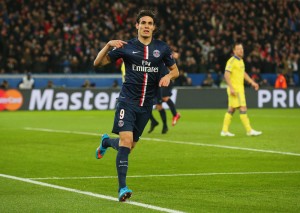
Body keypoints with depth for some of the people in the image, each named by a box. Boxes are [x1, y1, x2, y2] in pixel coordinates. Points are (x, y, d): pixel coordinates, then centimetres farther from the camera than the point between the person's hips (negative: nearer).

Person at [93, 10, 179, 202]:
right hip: (128, 101, -4)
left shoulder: (162, 48, 5)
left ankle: (106, 142, 46)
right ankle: (122, 188, -19)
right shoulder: (126, 47, -2)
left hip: (146, 104, 4)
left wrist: (168, 76, -7)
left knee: (130, 145, 11)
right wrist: (108, 45, -17)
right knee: (126, 139, -20)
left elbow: (175, 70, 16)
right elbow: (98, 63, 0)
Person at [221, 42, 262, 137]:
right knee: (243, 108, -9)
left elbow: (243, 73, 27)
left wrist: (252, 82, 23)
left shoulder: (240, 60, 15)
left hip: (239, 88, 9)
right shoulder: (232, 61, -13)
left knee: (231, 110, 10)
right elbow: (226, 75, -20)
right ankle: (249, 130, -9)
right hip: (235, 89, -9)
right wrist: (231, 88, -25)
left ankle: (224, 130, 14)